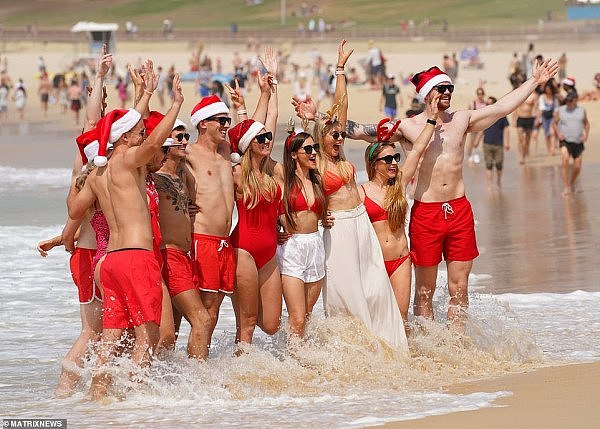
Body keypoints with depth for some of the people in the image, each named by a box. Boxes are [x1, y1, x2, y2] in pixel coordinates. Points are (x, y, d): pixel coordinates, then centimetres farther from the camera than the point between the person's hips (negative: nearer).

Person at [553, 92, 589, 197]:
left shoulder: (581, 110, 5)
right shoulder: (560, 110, 1)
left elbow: (586, 123, 17)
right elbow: (554, 123, 10)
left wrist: (586, 134, 1)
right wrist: (558, 133, -7)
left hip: (578, 142, 2)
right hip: (565, 141, -2)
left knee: (577, 166, 5)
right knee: (564, 161, -26)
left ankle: (572, 183, 36)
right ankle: (566, 187, -22)